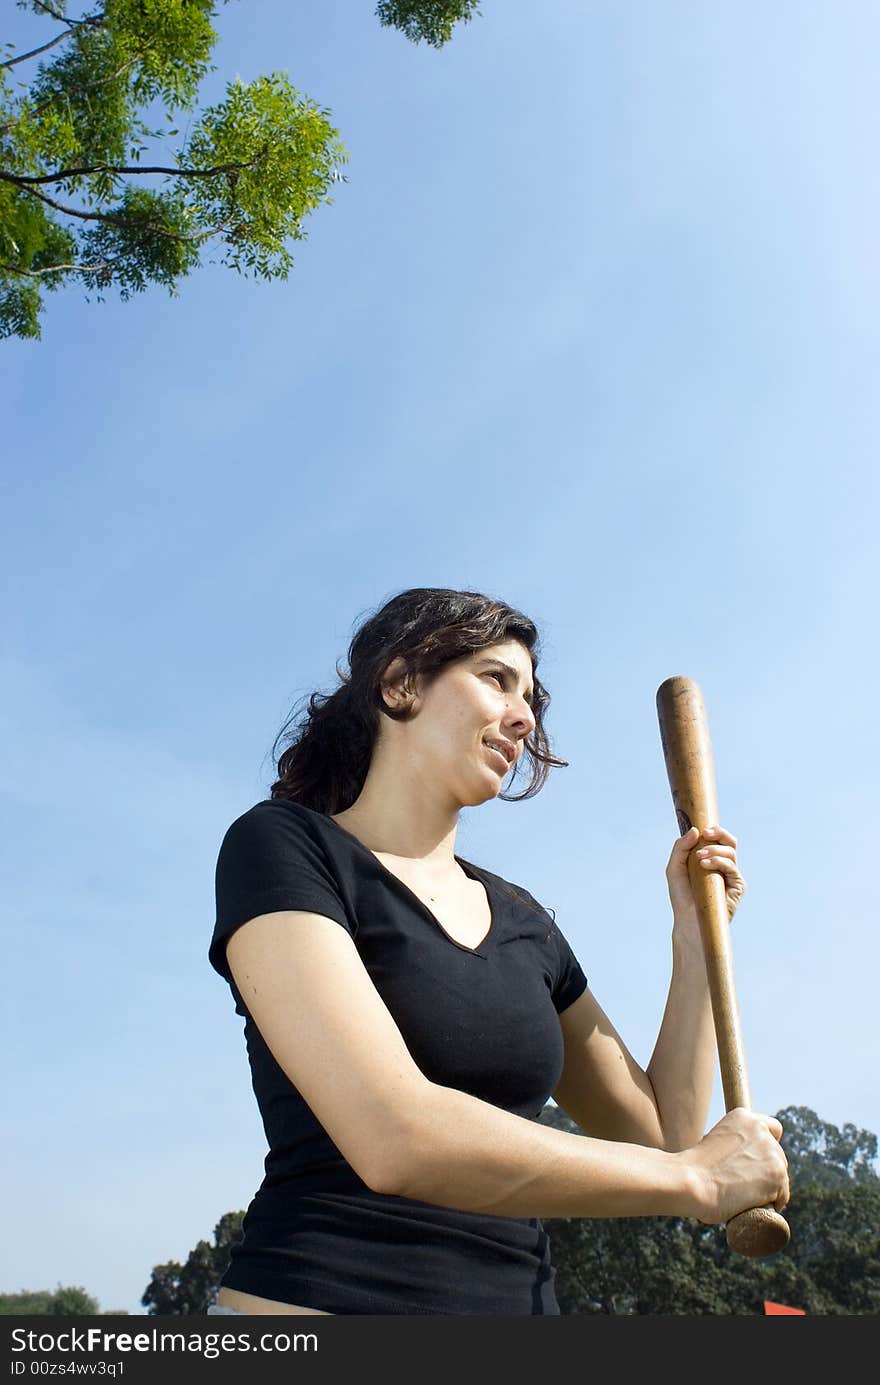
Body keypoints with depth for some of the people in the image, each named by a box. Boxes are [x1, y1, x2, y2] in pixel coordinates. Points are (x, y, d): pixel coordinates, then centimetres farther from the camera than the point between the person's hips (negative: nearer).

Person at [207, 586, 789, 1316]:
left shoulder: (523, 920, 9)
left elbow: (661, 1132, 13)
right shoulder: (280, 845, -10)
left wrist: (696, 930, 7)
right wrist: (697, 1177, -12)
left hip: (519, 1295, 6)